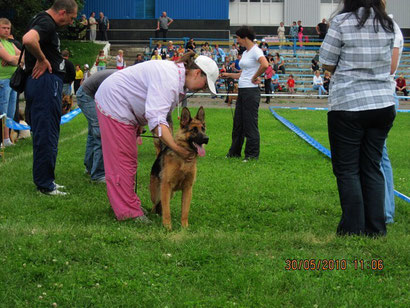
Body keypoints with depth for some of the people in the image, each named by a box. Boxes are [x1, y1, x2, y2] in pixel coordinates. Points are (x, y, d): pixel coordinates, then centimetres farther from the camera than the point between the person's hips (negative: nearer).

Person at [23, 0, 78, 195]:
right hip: (46, 82, -11)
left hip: (48, 82, 11)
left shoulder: (43, 20, 17)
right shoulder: (47, 23, -15)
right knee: (47, 134, -6)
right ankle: (45, 185, -2)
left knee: (44, 134, 16)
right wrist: (42, 59, -19)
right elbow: (28, 40, -35)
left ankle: (45, 180, 23)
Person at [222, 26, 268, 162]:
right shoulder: (245, 53, 17)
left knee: (250, 123, -4)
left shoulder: (255, 51, -11)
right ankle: (235, 152, 21)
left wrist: (254, 77, -18)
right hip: (242, 90, 9)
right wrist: (229, 75, 20)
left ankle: (252, 154, 3)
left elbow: (265, 65, -29)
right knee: (238, 122, 12)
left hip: (251, 91, -9)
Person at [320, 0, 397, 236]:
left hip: (348, 105, -4)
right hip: (384, 104, 4)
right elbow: (390, 66, 12)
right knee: (373, 167, 12)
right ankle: (376, 228, 12)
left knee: (346, 169, 5)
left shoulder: (342, 21, -9)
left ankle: (353, 229, 5)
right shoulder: (388, 24, 5)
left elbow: (327, 64, -5)